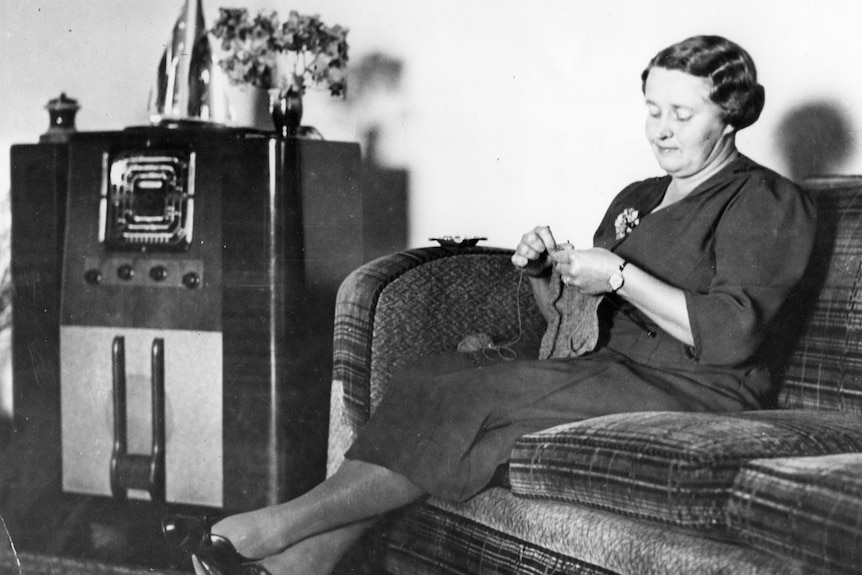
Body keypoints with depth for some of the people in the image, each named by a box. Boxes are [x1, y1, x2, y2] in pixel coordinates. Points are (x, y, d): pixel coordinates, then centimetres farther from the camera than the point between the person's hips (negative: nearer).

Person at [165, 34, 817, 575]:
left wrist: (621, 276, -17)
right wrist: (544, 272, 0)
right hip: (609, 372, 7)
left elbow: (732, 335, -14)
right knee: (433, 382, -20)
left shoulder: (766, 201, 1)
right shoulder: (636, 198, 24)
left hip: (697, 394, -7)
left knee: (482, 400, -27)